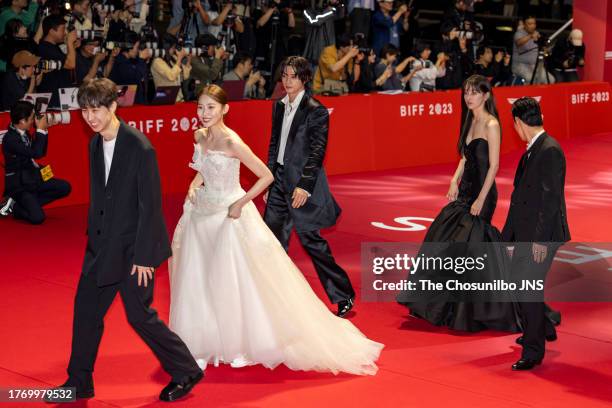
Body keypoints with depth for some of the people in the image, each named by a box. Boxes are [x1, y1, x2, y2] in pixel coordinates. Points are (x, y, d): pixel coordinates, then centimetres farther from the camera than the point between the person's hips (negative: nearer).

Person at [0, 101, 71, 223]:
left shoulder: (24, 133, 4)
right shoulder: (10, 138, -22)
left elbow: (41, 153, 10)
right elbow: (36, 153, -28)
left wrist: (44, 131, -1)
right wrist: (40, 130, -18)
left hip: (32, 177, 9)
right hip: (19, 184, -9)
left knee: (65, 187, -2)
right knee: (37, 217, -26)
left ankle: (20, 204, 0)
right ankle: (15, 207, 5)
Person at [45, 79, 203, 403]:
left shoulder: (140, 148, -19)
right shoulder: (95, 144, 5)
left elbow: (150, 205, -18)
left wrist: (143, 256, -18)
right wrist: (92, 239, 13)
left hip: (133, 246, -8)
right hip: (102, 246, 8)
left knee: (140, 315, -1)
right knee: (86, 309, 11)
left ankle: (186, 372, 17)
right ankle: (78, 383, 25)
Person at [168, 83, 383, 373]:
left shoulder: (231, 142, -19)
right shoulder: (200, 136, 1)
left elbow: (266, 176, -19)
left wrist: (240, 204, -18)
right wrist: (193, 187, 1)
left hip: (230, 216, -7)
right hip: (202, 216, 7)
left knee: (235, 281, 0)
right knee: (197, 283, 10)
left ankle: (241, 347, 18)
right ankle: (203, 347, 25)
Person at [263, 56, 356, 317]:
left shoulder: (316, 111, -11)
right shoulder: (279, 106, 10)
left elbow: (317, 152, -14)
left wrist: (304, 185, -20)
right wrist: (269, 183, 14)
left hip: (302, 183, -7)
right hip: (280, 180, 7)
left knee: (310, 239, -4)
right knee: (272, 239, 8)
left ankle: (344, 297, 7)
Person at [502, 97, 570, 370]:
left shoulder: (550, 151, -19)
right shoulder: (532, 150, 10)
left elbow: (551, 197, -22)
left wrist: (541, 239, -22)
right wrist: (510, 231, 18)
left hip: (543, 234, -9)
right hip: (526, 232, 9)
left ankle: (533, 350, 8)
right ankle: (544, 327, 40)